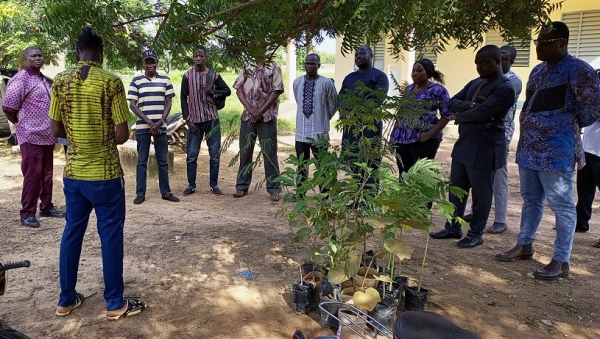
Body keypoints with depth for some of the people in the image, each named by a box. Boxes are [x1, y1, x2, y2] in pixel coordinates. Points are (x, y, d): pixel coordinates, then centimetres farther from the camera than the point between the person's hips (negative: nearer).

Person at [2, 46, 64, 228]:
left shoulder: (43, 79, 15)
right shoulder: (21, 79, -11)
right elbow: (8, 107, -15)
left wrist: (53, 129, 14)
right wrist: (22, 124, -1)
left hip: (47, 135, 8)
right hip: (32, 136, -8)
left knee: (47, 174, 14)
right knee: (32, 176, -3)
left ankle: (46, 207, 26)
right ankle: (27, 214, 7)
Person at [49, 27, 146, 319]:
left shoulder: (60, 81, 2)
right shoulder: (110, 82, -12)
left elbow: (56, 130, 6)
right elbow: (122, 135, -12)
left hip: (73, 172, 5)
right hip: (105, 173, -5)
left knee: (72, 233, 16)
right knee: (110, 236, 5)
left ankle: (66, 300, 27)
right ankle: (115, 303, 15)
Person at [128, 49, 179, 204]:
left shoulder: (165, 80, 6)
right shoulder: (136, 81, 1)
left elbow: (168, 103, 4)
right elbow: (132, 105, -2)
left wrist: (160, 122, -9)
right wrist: (148, 122, -11)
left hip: (161, 126, 1)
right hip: (142, 127, -1)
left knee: (163, 160, 7)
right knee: (142, 161, 4)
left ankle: (166, 192, 14)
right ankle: (140, 193, 9)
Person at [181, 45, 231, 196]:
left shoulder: (214, 75, 2)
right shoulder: (188, 75, 0)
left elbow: (227, 91, 9)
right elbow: (184, 99, 2)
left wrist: (213, 92, -10)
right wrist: (187, 120, -5)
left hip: (212, 119, 1)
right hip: (195, 120, 0)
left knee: (215, 154, 4)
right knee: (192, 154, 3)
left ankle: (214, 184, 15)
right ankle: (191, 185, 15)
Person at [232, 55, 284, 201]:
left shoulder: (273, 67, 0)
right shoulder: (246, 68, 11)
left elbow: (276, 91, -7)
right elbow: (239, 89, 4)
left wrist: (260, 112, -12)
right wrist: (251, 109, -11)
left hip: (267, 117, -3)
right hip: (247, 116, 4)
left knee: (269, 153, 0)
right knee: (244, 152, 8)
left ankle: (274, 189, 9)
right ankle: (242, 186, 19)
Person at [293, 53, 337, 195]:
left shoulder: (326, 83, -9)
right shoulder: (297, 82, 3)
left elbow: (333, 105, 3)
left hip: (319, 132, -4)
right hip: (301, 131, 4)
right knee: (301, 164, 13)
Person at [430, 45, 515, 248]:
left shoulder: (505, 88, -13)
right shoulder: (474, 83, 14)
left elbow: (481, 113, -23)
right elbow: (452, 103, 6)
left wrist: (458, 116, -6)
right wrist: (470, 105, -13)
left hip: (485, 149, -8)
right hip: (463, 144, 8)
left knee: (481, 193, 5)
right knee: (456, 189, 14)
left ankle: (476, 234, 18)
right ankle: (453, 228, 27)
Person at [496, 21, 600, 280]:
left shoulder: (578, 70, -10)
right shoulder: (538, 71, 14)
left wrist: (567, 125, 1)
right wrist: (530, 132, 10)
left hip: (557, 151, -8)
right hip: (529, 148, 8)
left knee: (561, 205, -1)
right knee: (530, 199, 17)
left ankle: (561, 261, 7)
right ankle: (524, 246, 29)